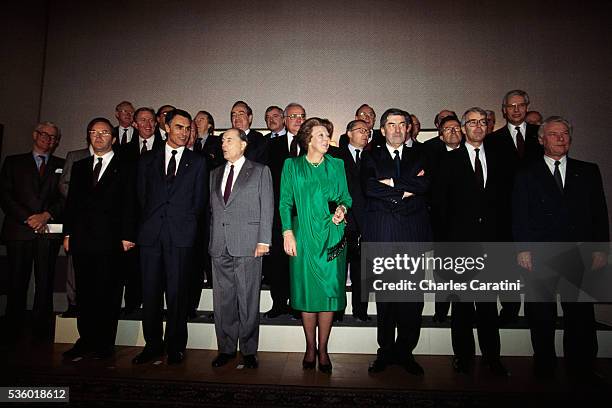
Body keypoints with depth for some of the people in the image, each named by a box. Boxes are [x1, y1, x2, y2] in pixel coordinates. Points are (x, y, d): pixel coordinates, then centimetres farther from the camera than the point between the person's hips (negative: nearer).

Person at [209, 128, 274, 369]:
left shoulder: (260, 171, 5)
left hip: (247, 245, -4)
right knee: (223, 301, 10)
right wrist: (211, 239, 8)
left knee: (248, 301, 2)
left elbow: (267, 207, -2)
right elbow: (212, 209, 17)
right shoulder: (215, 174, 18)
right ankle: (226, 349, 24)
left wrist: (263, 240, -10)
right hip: (219, 247, 5)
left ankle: (249, 350, 16)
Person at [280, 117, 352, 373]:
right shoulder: (292, 165, 7)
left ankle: (323, 348, 17)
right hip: (303, 236, -1)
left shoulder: (337, 165, 11)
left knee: (329, 291, 2)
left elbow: (345, 196, 14)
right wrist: (288, 232, -6)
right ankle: (310, 347, 22)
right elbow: (285, 202, 4)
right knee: (306, 291, 5)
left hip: (332, 236, 1)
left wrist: (343, 208, -8)